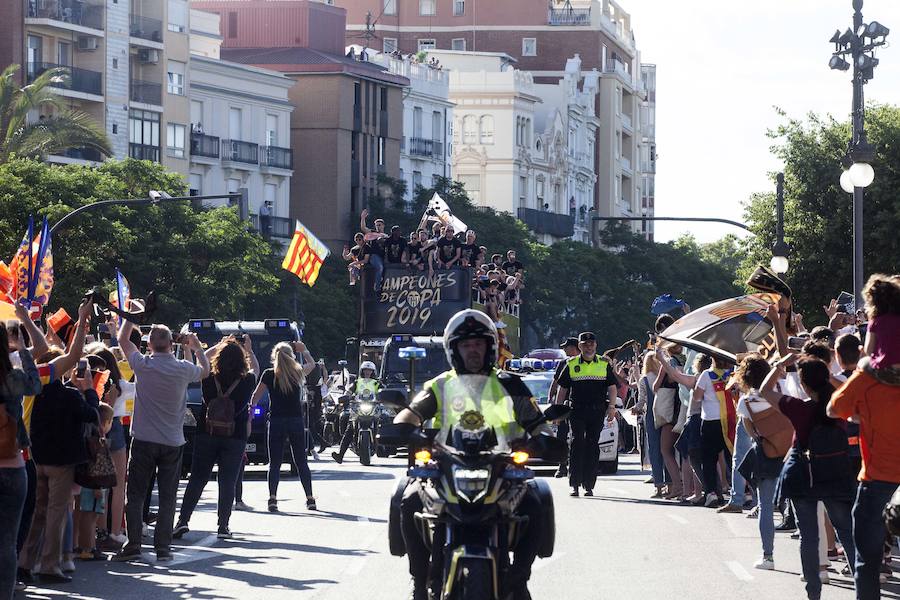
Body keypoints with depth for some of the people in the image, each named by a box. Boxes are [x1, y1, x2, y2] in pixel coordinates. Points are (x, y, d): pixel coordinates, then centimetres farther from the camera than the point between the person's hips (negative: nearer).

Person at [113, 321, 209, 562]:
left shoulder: (142, 365, -9)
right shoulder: (183, 369, -6)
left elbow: (123, 339, 8)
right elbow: (205, 371, 18)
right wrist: (197, 347, 31)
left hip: (144, 440, -1)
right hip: (173, 441, 1)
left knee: (135, 495, 4)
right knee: (167, 497, 6)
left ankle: (133, 544, -1)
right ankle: (163, 547, 3)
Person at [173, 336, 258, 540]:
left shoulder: (209, 379, -6)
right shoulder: (246, 382, -8)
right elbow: (255, 368, 15)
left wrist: (221, 345, 19)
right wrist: (248, 348, 24)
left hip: (206, 436, 1)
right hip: (235, 438, -1)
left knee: (197, 479, 6)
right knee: (228, 482, 3)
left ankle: (183, 520, -2)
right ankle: (223, 527, 1)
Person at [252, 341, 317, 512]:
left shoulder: (269, 375, -3)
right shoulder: (298, 373, 2)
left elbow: (256, 396, 1)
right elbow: (312, 364, 24)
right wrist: (304, 350, 37)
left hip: (276, 422, -2)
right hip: (296, 422, 2)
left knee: (274, 463, 1)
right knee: (301, 462, 10)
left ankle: (272, 498, -13)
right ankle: (310, 499, 10)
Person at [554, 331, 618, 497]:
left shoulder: (604, 364, 10)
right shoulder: (571, 365, 9)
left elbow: (612, 387, 10)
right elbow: (562, 389, 13)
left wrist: (611, 407, -2)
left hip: (597, 411, 1)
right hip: (576, 409, -1)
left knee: (592, 446, 2)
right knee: (576, 444, -10)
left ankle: (589, 485, 6)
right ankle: (574, 485, -10)